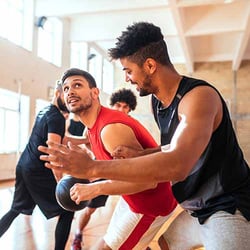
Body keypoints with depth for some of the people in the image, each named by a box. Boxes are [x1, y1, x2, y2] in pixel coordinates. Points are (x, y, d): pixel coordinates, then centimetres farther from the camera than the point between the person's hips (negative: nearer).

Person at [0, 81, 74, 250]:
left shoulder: (44, 110, 12)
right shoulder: (57, 117, -16)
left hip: (24, 165, 9)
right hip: (38, 171, -9)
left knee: (16, 209, 23)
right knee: (67, 211, 0)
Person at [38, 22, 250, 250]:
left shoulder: (199, 96, -25)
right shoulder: (157, 100, 1)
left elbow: (176, 165, -39)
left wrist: (92, 167, -38)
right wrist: (136, 154, -7)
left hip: (229, 207, -7)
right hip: (197, 205, 8)